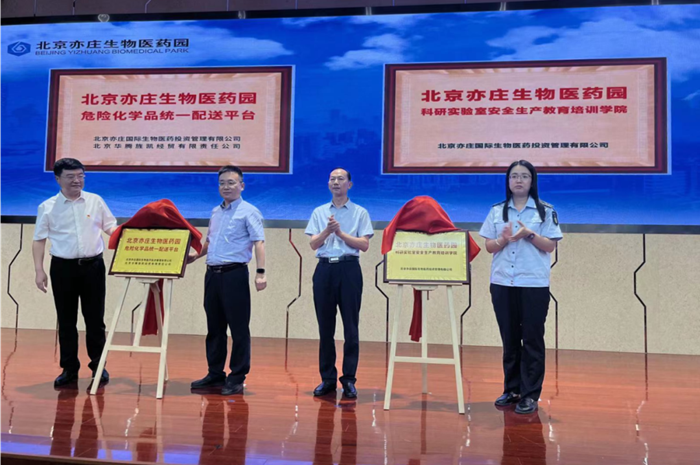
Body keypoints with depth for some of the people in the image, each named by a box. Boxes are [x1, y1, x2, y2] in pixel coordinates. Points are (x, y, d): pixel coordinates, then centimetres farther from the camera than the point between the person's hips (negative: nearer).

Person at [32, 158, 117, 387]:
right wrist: (39, 270, -4)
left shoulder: (96, 201, 5)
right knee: (66, 320, 7)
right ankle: (69, 368, 18)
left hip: (93, 266, 1)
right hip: (63, 268, 0)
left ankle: (98, 366, 17)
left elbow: (111, 227, 10)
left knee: (95, 318, 6)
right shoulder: (47, 207, 3)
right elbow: (39, 240, 4)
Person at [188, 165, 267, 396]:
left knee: (238, 328, -1)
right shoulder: (215, 212, 17)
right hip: (212, 274, 7)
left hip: (234, 274, -7)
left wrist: (260, 272, -23)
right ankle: (215, 374, 23)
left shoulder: (249, 212, -5)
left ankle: (237, 378, 7)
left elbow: (258, 243, -14)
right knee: (214, 327, 12)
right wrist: (196, 254, 15)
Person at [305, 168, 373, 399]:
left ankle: (349, 379, 9)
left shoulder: (360, 212, 5)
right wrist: (328, 230, -15)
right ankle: (327, 378, 16)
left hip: (349, 269, -2)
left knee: (351, 327, 1)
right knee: (325, 326, 7)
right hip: (325, 269, 2)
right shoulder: (319, 212, 11)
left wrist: (341, 233, -12)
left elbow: (364, 245, -4)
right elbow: (313, 244, 1)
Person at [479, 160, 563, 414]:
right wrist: (504, 239, -14)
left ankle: (530, 394, 9)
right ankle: (511, 389, 22)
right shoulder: (497, 211, 7)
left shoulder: (545, 211, 1)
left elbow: (551, 246, -3)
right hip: (502, 283, 3)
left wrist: (529, 234, -18)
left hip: (534, 284, -2)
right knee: (509, 338, 10)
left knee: (532, 339, 1)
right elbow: (489, 247, 6)